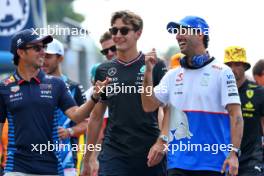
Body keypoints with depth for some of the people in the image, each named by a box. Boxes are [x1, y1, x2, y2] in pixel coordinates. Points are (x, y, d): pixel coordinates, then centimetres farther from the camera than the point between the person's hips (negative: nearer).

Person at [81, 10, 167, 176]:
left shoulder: (155, 66, 1)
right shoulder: (103, 71, 11)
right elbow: (96, 117, 16)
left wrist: (161, 142, -17)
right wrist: (87, 158, 14)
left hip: (149, 154, -2)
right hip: (113, 154, 2)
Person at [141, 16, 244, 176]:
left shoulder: (221, 72, -2)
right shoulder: (172, 75, 13)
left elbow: (235, 115, -7)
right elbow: (149, 106, 8)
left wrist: (233, 153, -16)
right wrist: (148, 72, -3)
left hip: (212, 163, -4)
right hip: (178, 162, 4)